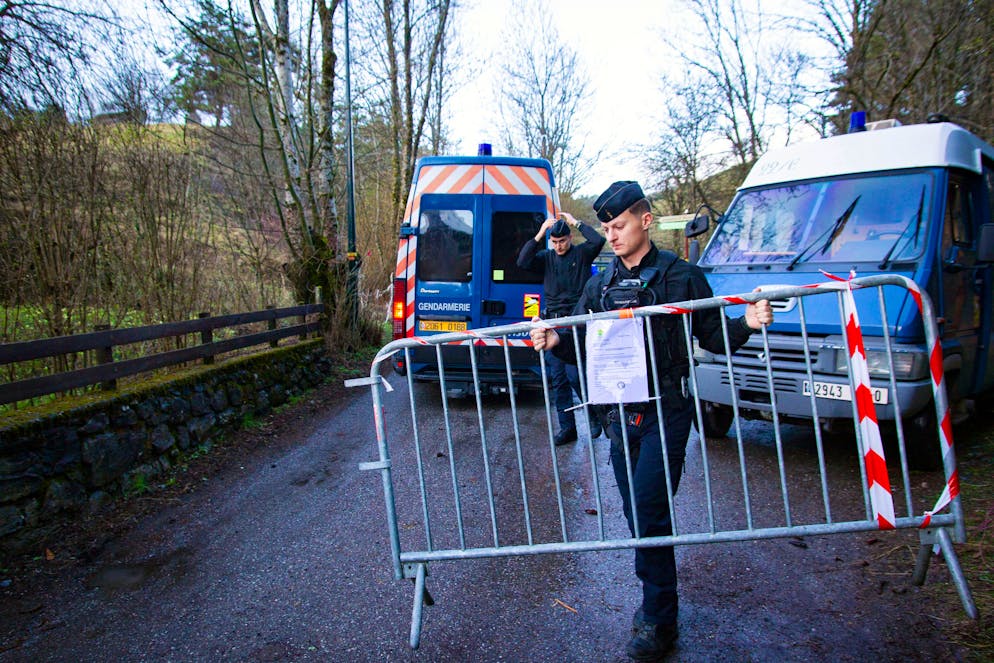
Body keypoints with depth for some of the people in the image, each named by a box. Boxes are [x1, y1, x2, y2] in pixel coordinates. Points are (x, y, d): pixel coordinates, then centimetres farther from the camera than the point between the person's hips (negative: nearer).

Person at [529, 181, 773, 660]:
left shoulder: (680, 276, -3)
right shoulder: (600, 284, 10)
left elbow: (713, 338, 1)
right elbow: (582, 347, 13)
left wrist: (747, 323, -18)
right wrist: (555, 342, -7)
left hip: (665, 410, -5)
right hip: (620, 412, 5)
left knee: (649, 511, -7)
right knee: (636, 513, 13)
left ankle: (658, 621, 9)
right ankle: (655, 599, 31)